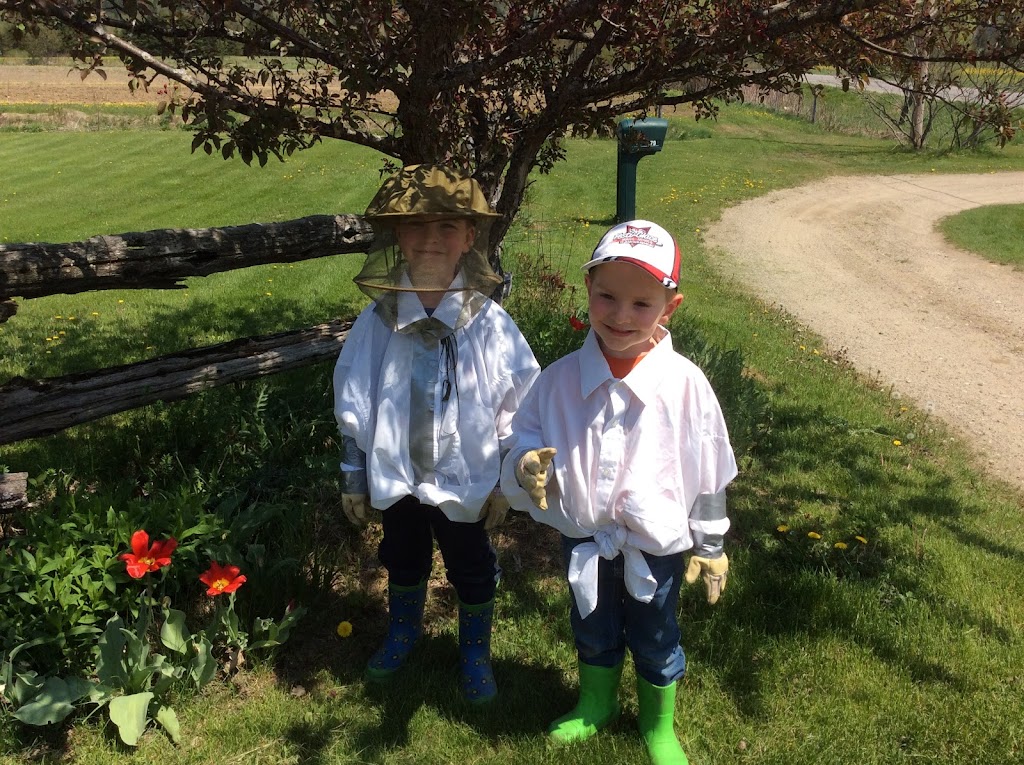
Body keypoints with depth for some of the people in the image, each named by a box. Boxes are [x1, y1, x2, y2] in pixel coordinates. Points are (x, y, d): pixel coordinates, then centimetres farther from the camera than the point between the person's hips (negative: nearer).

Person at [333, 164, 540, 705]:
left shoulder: (488, 324, -17)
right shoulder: (377, 320, -13)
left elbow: (515, 409, -8)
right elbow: (353, 407, -3)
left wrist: (504, 482, -4)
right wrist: (353, 478, 2)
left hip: (464, 479, -2)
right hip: (395, 477, 2)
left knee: (472, 570, 18)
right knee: (403, 560, 26)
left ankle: (475, 650, 45)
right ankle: (403, 630, 55)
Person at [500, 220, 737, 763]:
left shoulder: (685, 385, -19)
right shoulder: (558, 380, -14)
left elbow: (708, 472, -8)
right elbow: (524, 442, -5)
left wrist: (709, 547, 0)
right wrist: (527, 469, -29)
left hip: (656, 548, -2)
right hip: (584, 542, 2)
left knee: (654, 642, 22)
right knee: (592, 633, 27)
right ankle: (594, 705, 57)